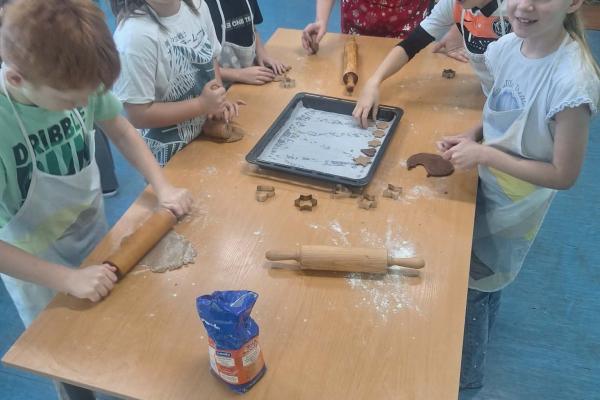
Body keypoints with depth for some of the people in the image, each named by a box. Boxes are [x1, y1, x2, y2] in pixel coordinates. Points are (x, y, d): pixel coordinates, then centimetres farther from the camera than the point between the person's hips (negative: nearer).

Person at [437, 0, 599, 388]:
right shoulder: (508, 46, -11)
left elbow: (564, 175, -23)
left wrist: (483, 153, -25)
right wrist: (471, 136, -12)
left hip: (513, 208, -6)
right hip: (487, 188, 6)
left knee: (473, 290, 13)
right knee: (476, 280, 26)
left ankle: (463, 375, 43)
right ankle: (468, 355, 55)